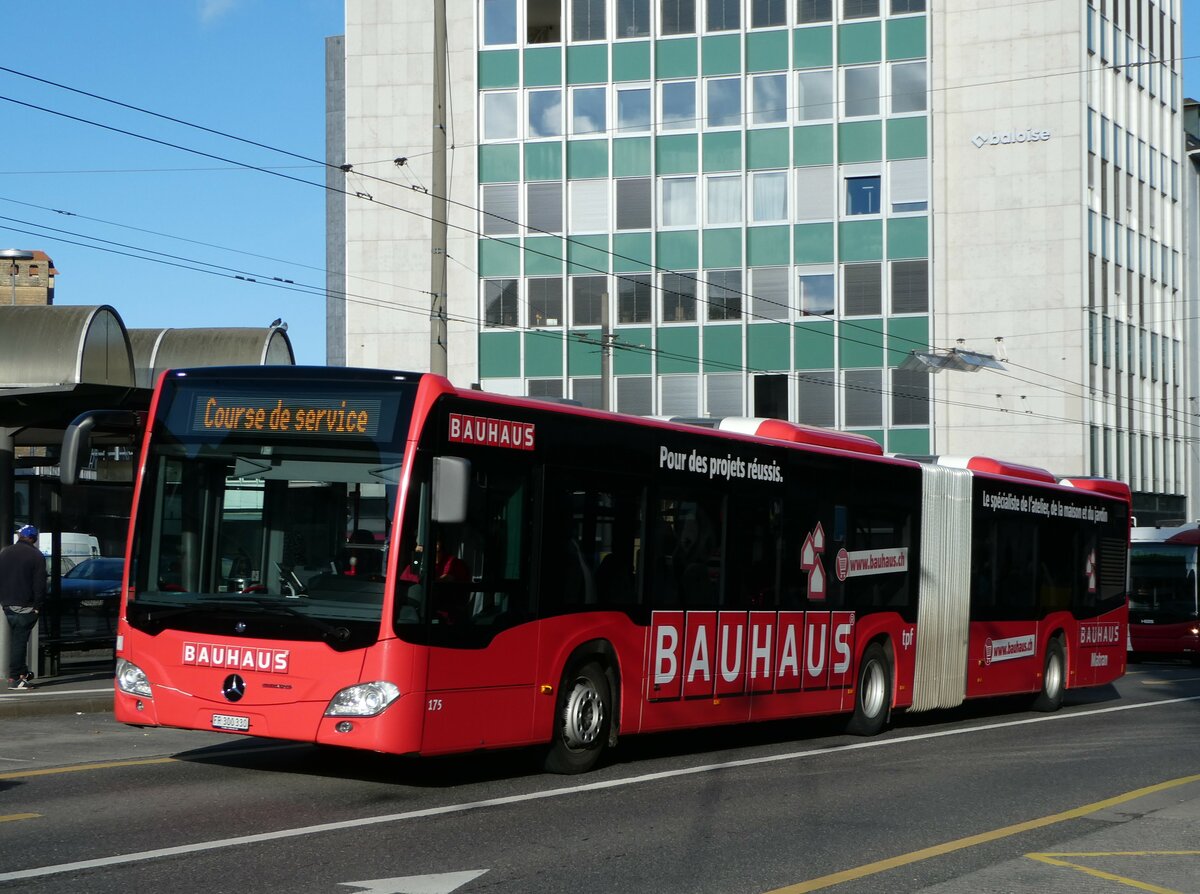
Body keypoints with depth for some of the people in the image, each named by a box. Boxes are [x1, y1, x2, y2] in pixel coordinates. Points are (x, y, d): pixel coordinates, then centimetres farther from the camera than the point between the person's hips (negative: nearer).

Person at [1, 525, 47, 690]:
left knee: (16, 638, 17)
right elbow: (40, 584, -12)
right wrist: (37, 606, -8)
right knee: (20, 640, -4)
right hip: (25, 606, -5)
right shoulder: (36, 555, -8)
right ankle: (15, 678, -6)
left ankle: (22, 672, 20)